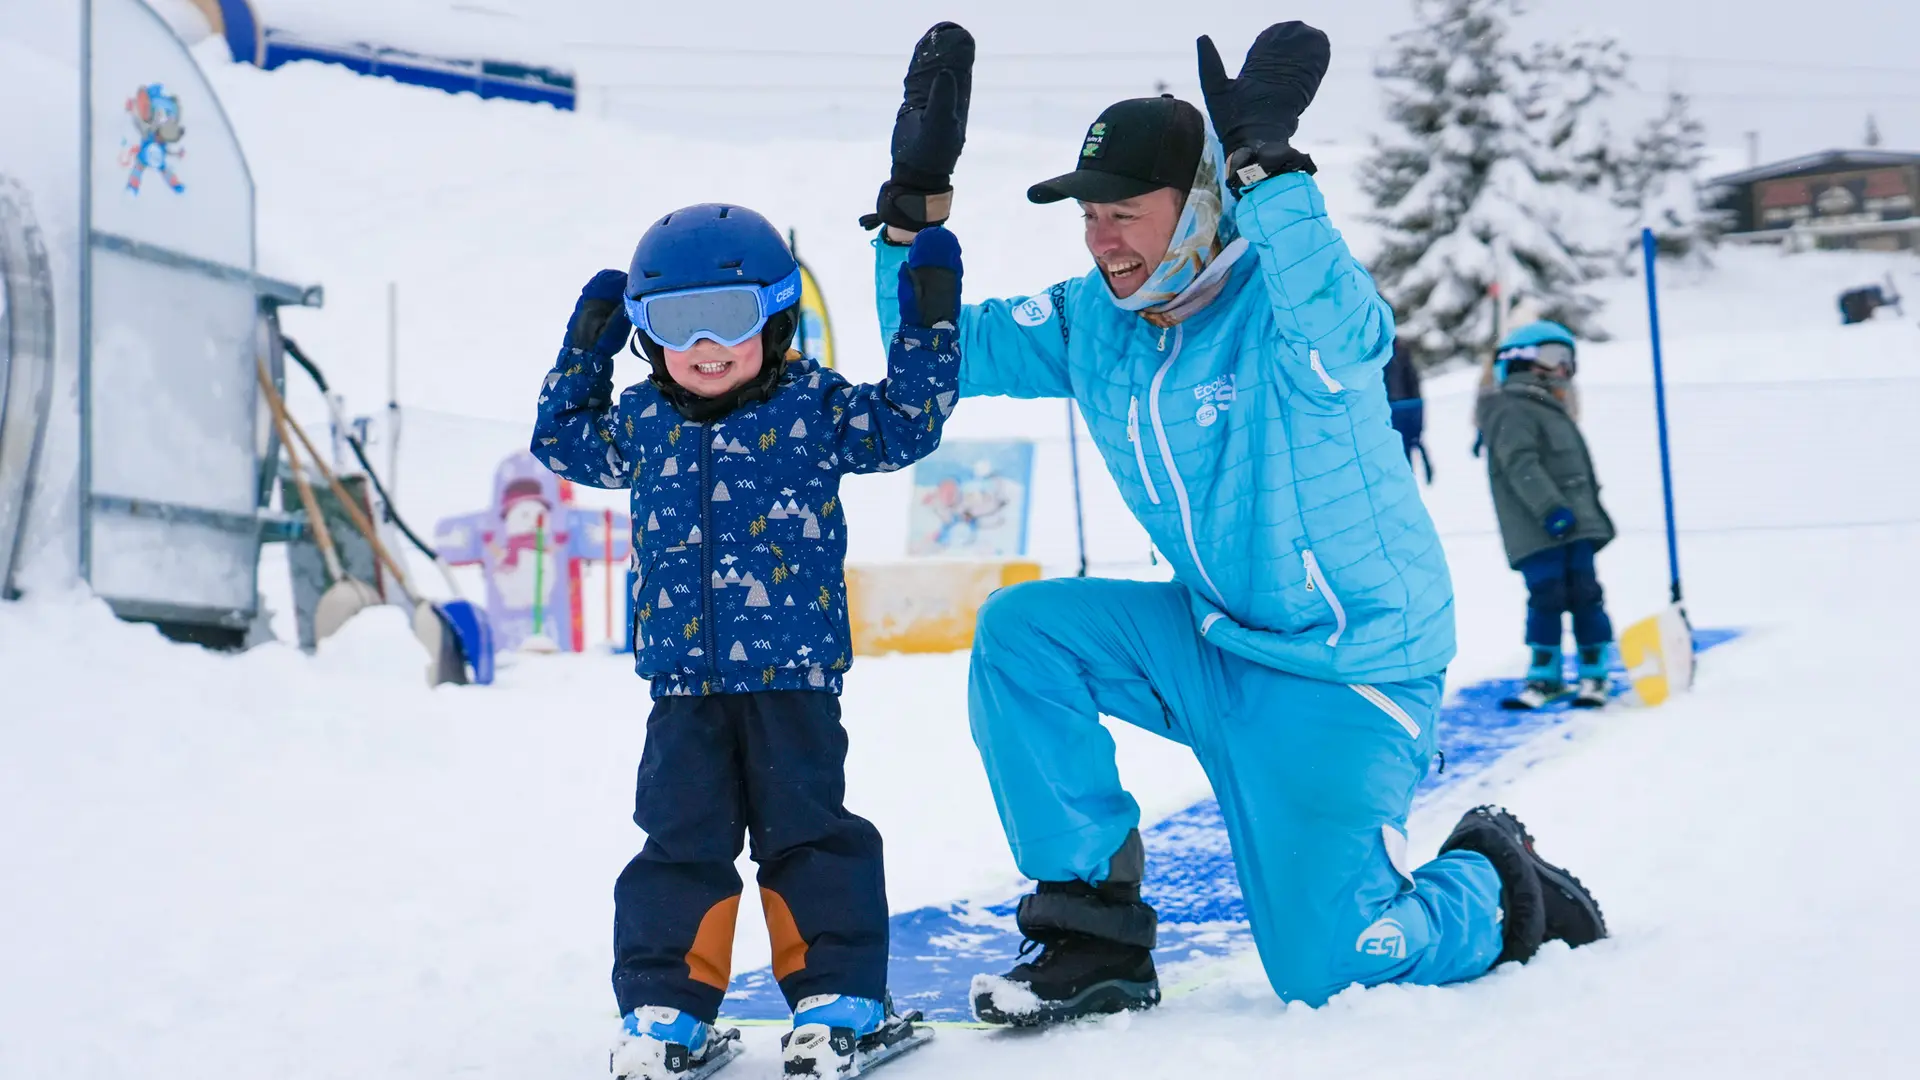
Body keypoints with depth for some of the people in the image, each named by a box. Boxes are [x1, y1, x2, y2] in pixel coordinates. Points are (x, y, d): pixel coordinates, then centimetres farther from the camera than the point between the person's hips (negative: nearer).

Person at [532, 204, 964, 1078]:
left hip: (793, 676, -3)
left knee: (807, 833, 4)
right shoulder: (641, 422, 9)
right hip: (683, 684, 3)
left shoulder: (813, 407, 0)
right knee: (680, 842, 6)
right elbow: (564, 439, 26)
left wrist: (929, 324, -2)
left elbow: (905, 423, 4)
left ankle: (837, 998, 12)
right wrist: (585, 349, 20)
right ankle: (665, 1007, 14)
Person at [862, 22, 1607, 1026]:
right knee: (1019, 632, -15)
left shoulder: (1284, 302, -20)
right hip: (1211, 645, 6)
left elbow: (1340, 326, -44)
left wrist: (1264, 167, -52)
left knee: (1323, 972, -9)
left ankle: (1495, 889, 25)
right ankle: (1095, 935, -3)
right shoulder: (1095, 322, -1)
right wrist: (916, 201, -10)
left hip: (1344, 673, -6)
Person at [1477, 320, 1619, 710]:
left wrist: (1589, 512, 30)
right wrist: (1550, 508, -26)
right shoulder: (1513, 411, -8)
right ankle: (1545, 674, 3)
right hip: (1538, 532, -9)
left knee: (1585, 595, 2)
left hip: (1575, 527, 9)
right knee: (1547, 597, -10)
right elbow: (1521, 467, -19)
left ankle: (1593, 672, 9)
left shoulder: (1552, 411, 24)